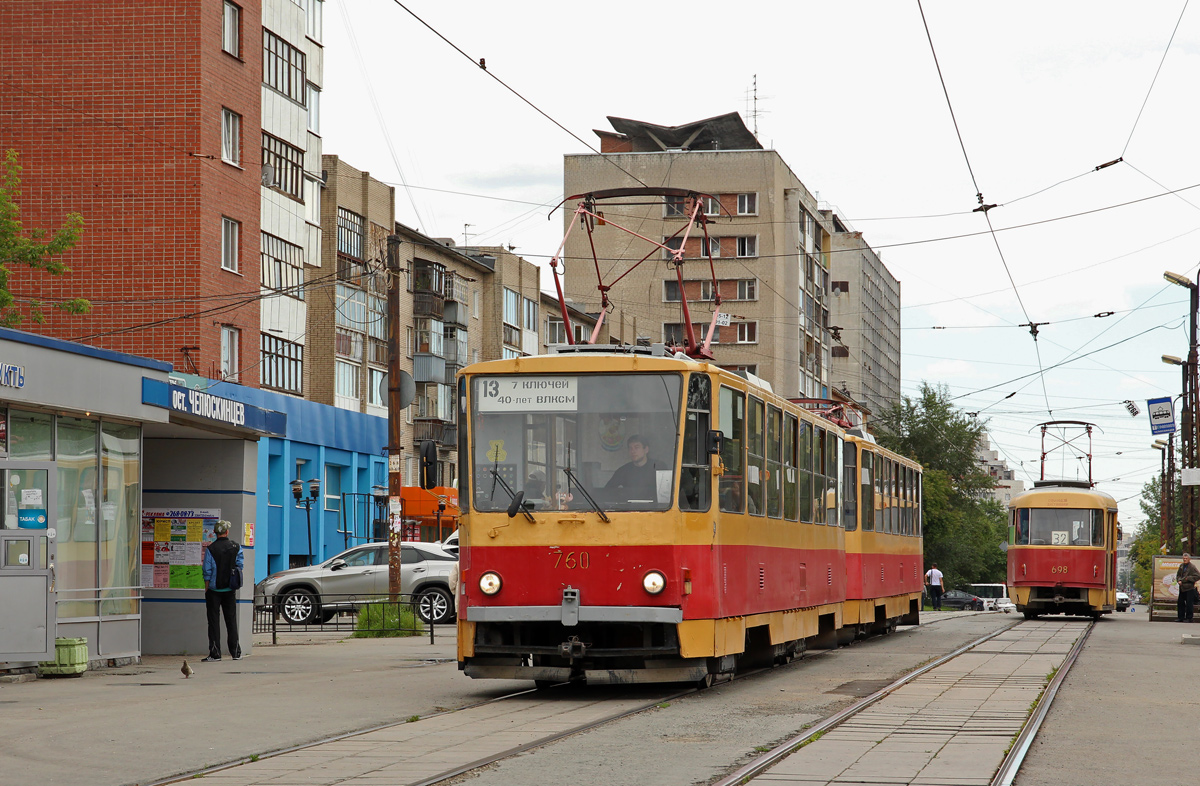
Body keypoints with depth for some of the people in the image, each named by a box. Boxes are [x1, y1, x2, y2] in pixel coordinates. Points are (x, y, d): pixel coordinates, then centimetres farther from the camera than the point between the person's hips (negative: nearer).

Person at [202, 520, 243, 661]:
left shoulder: (211, 549, -10)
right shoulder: (236, 548, -2)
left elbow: (207, 572, -8)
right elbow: (239, 567, 2)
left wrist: (206, 590, 0)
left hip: (214, 590, -2)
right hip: (230, 590, 3)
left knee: (214, 621, 1)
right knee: (231, 620, 10)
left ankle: (215, 653, -2)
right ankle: (235, 652, 11)